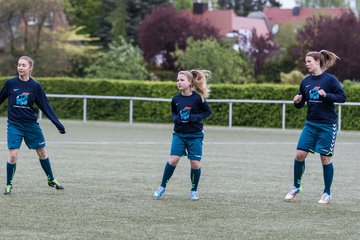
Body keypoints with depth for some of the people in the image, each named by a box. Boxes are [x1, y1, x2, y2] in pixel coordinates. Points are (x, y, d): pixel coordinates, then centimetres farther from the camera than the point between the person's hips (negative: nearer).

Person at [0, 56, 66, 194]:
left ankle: (51, 180, 32)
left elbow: (45, 106, -1)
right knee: (13, 156, -11)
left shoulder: (35, 86, -3)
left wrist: (58, 124, -5)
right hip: (14, 125, -2)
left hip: (31, 124, 2)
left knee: (42, 153, 12)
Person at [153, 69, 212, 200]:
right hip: (179, 134, 2)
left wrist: (193, 118, -16)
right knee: (173, 160, -10)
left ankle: (194, 190, 19)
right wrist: (176, 119, -6)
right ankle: (162, 187, 6)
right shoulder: (176, 99, -1)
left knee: (195, 164, -2)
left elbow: (208, 112, -2)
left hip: (195, 135, -2)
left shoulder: (198, 98, -12)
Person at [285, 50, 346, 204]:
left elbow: (342, 97, -10)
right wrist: (297, 102, -9)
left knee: (325, 158, 1)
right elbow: (300, 104, 14)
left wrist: (326, 95, -24)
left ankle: (327, 193, 15)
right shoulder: (306, 81, 7)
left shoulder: (330, 79, -8)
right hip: (310, 124, 5)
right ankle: (296, 187, 14)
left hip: (327, 125, -5)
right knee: (299, 154, -4)